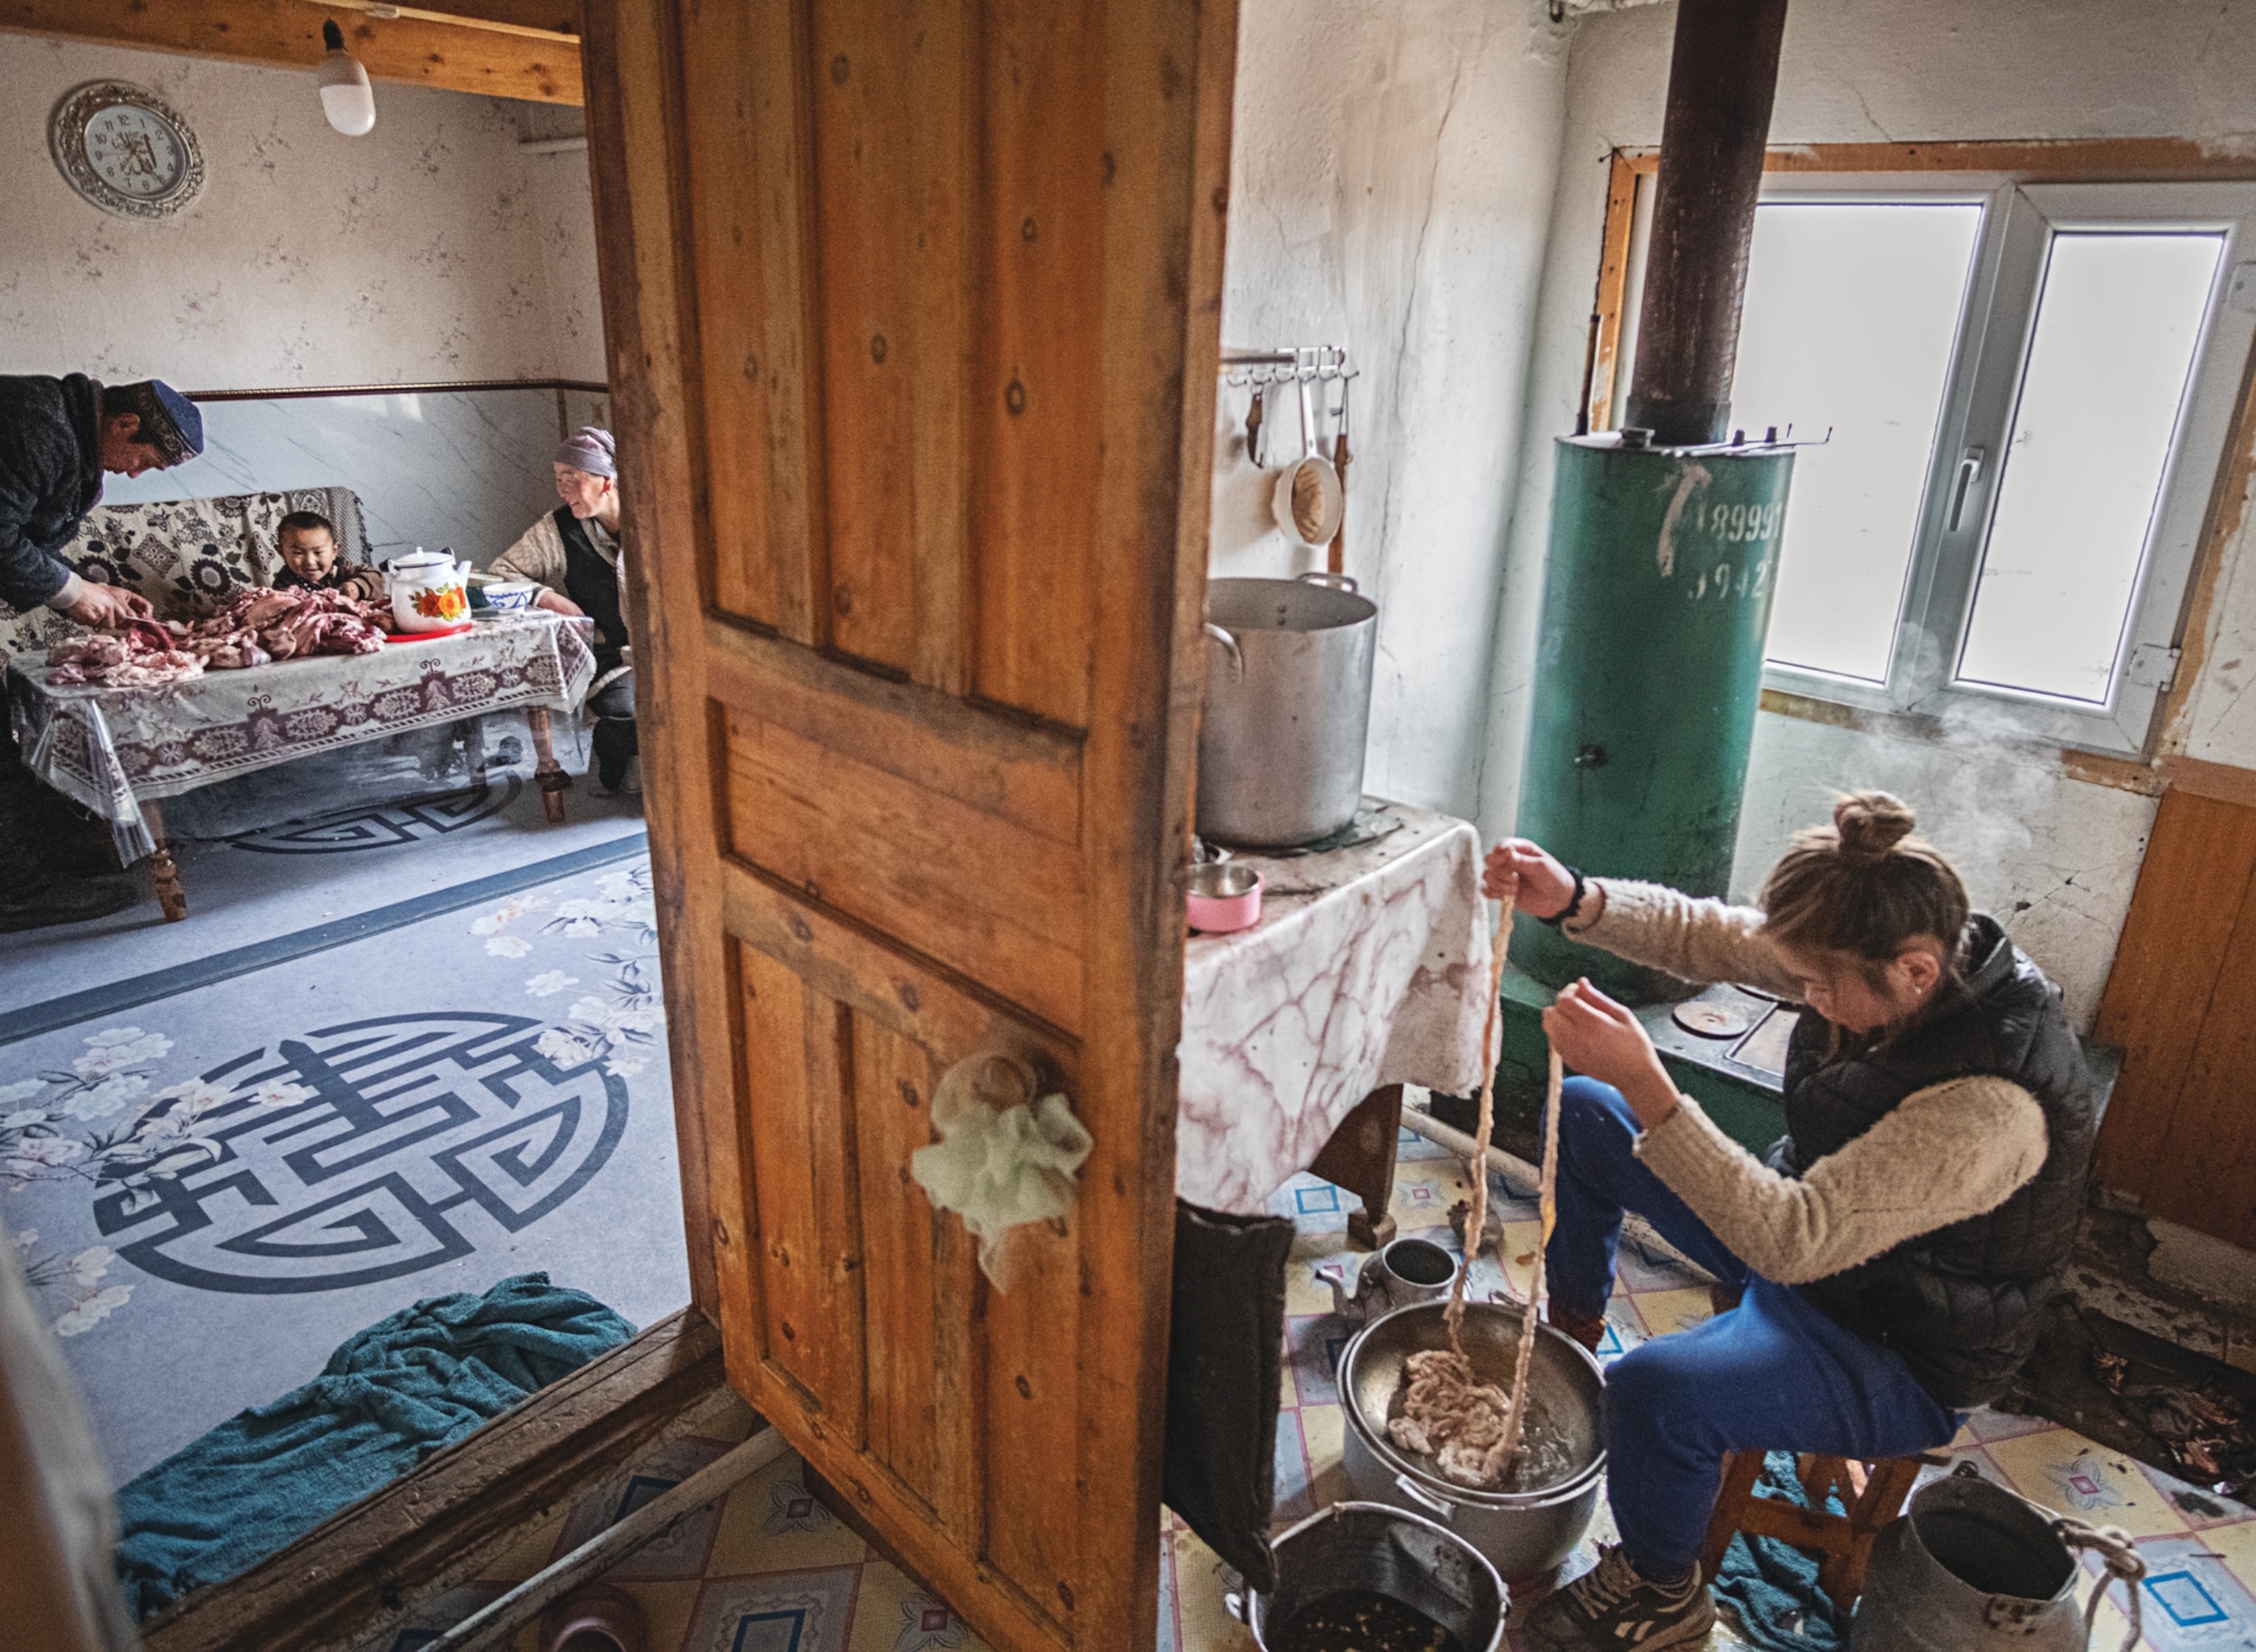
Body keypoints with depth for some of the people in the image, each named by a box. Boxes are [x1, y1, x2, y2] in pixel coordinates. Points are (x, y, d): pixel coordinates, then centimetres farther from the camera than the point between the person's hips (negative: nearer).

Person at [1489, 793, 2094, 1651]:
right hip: (1810, 1225, 8)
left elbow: (1792, 1241, -41)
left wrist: (1644, 1083, -47)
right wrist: (1573, 900, -28)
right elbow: (1702, 934, -10)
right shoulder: (1893, 955, -17)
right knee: (1581, 1110, 7)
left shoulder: (1990, 1108, -38)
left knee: (1657, 1390, -34)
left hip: (1900, 1357, -8)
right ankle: (1568, 1340, 27)